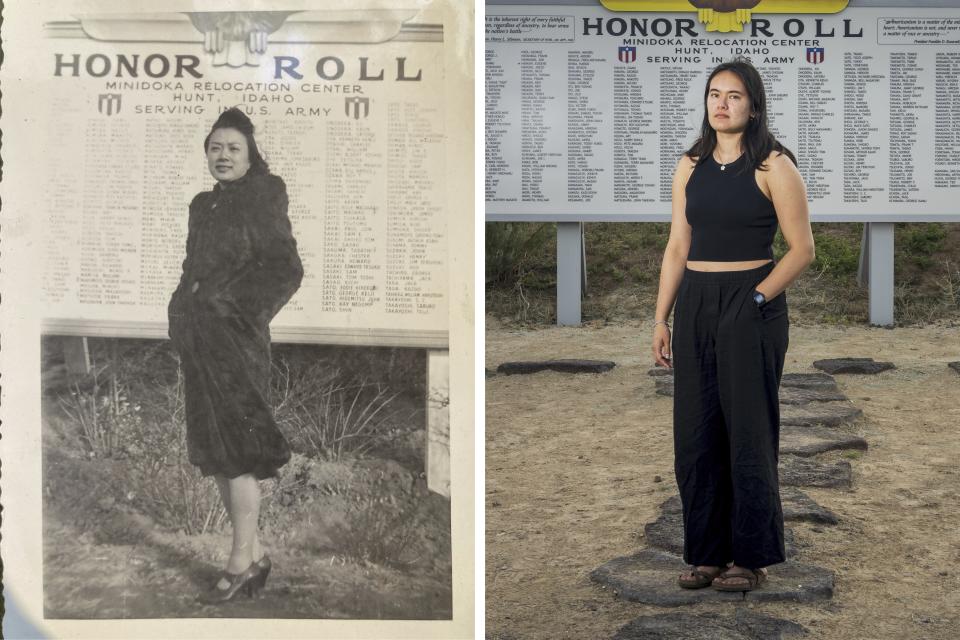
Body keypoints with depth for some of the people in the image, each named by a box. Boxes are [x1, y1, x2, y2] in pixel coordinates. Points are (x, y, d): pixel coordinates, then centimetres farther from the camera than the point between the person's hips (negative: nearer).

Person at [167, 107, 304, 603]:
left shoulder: (261, 203, -5)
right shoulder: (202, 206, 15)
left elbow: (285, 271, -12)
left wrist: (230, 306, -15)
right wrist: (184, 314, 10)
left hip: (236, 341, -8)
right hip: (198, 344, 8)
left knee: (235, 452, -6)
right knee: (214, 451, 8)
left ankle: (240, 561, 2)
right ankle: (254, 555, 17)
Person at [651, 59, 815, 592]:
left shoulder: (773, 166, -4)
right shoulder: (691, 167, 10)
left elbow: (802, 249, -4)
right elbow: (677, 248, 12)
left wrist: (757, 297, -14)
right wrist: (660, 318, 7)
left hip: (751, 307, -5)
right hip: (694, 306, 5)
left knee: (747, 432, 1)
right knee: (695, 433, 6)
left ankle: (751, 557, 13)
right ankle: (707, 552, 18)